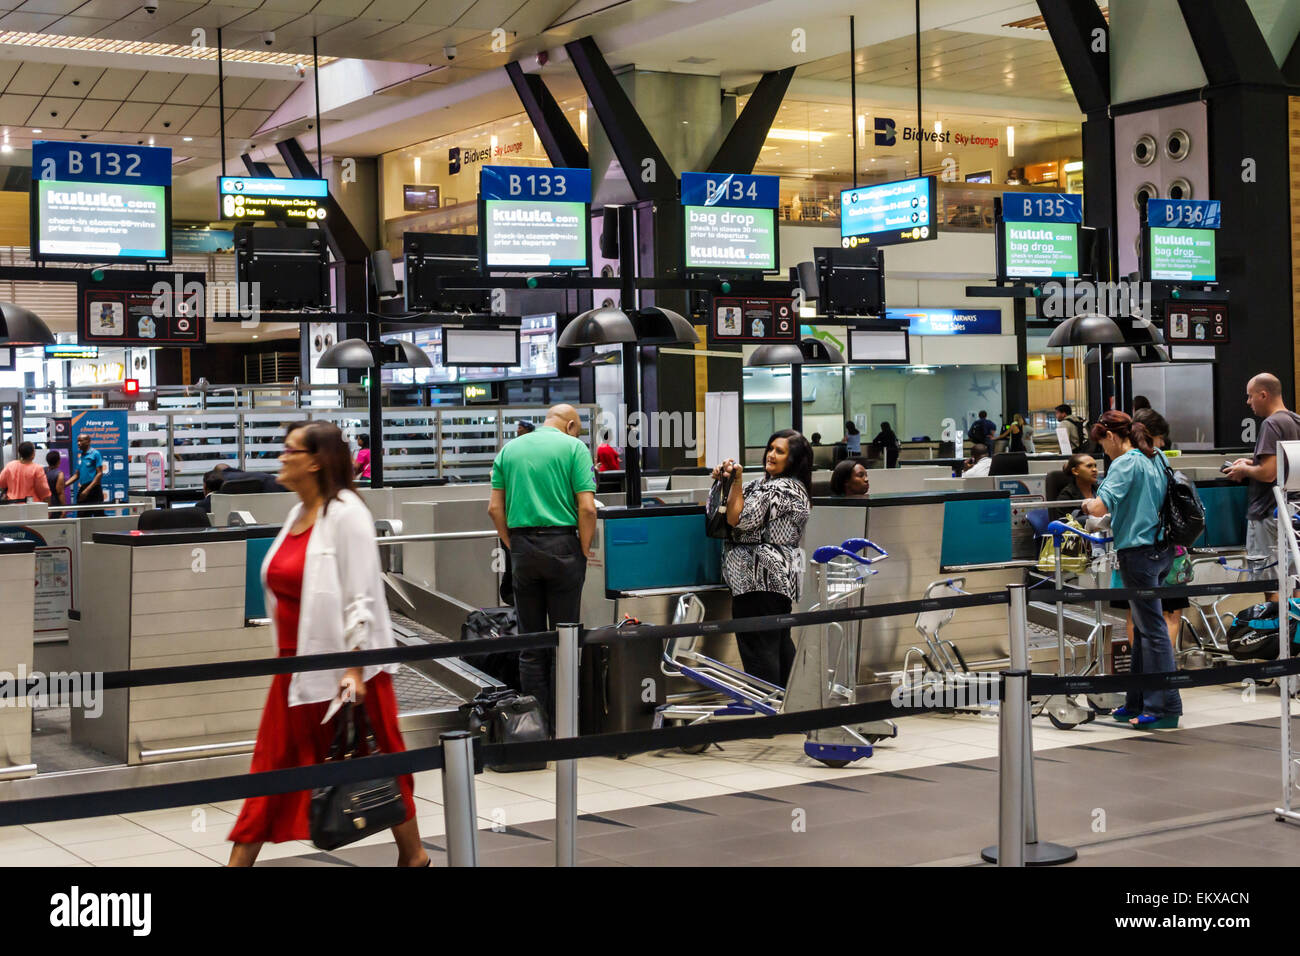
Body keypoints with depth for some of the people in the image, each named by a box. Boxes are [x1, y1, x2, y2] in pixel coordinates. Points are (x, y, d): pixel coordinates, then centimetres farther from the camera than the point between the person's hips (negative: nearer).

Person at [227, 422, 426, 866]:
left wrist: (354, 670, -20)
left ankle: (413, 854, 21)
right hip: (296, 666, 8)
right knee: (271, 767, 8)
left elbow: (360, 597, -17)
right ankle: (240, 860, 12)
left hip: (341, 666, -8)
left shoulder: (345, 514, -13)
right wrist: (287, 654, 19)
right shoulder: (298, 514, 11)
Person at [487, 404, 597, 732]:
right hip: (562, 545, -3)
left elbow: (495, 507, 5)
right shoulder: (574, 447, -2)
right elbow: (587, 508, -10)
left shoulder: (508, 450, 11)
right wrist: (584, 551, -1)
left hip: (522, 548, 3)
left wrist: (511, 544, 10)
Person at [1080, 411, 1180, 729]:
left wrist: (1088, 504, -5)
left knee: (1152, 629, -5)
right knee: (1143, 627, 14)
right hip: (1162, 549, 9)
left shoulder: (1125, 464, -15)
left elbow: (1100, 507, -26)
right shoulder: (1157, 458, 11)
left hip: (1138, 553, -9)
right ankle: (1138, 703, 21)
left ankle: (1167, 708, -1)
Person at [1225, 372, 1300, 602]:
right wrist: (1251, 463, 16)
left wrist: (1244, 470, -6)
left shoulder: (1272, 424, -17)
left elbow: (1268, 473, -24)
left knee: (1270, 584, -4)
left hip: (1268, 515, -9)